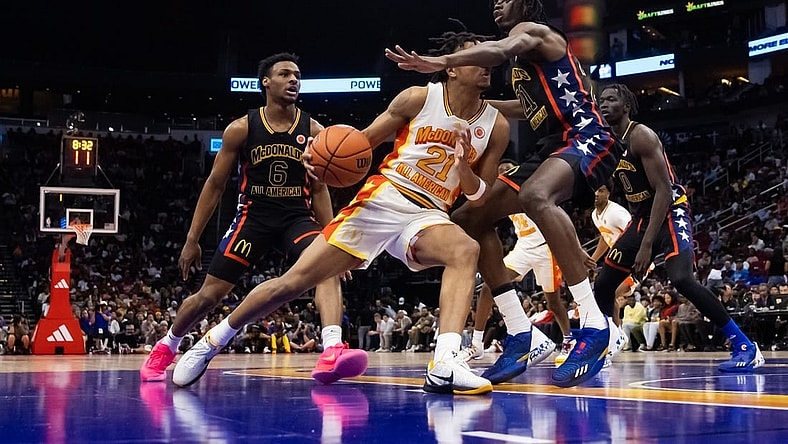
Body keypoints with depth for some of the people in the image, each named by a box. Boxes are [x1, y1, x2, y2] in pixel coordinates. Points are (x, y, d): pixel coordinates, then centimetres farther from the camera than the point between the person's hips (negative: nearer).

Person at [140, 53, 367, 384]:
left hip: (298, 216, 1)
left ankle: (332, 353, -44)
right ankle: (164, 348, 28)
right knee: (209, 294, 2)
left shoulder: (313, 131, -1)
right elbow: (215, 184, 2)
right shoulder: (241, 129, -5)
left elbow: (320, 189, 6)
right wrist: (192, 239, 1)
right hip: (254, 216, -1)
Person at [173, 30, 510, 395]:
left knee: (466, 250, -34)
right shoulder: (418, 98, -5)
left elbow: (482, 198, 5)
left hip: (427, 215, 2)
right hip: (380, 200, -2)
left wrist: (463, 166, -16)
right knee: (294, 280, -6)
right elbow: (364, 140, 5)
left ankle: (444, 366, -43)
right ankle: (212, 341, 15)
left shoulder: (496, 127, 1)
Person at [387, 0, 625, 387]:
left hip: (585, 139, -10)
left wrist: (442, 62, -41)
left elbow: (500, 50, -27)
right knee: (469, 218, 5)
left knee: (535, 197, -41)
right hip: (552, 149, 10)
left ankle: (595, 326, -41)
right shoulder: (523, 60, 25)